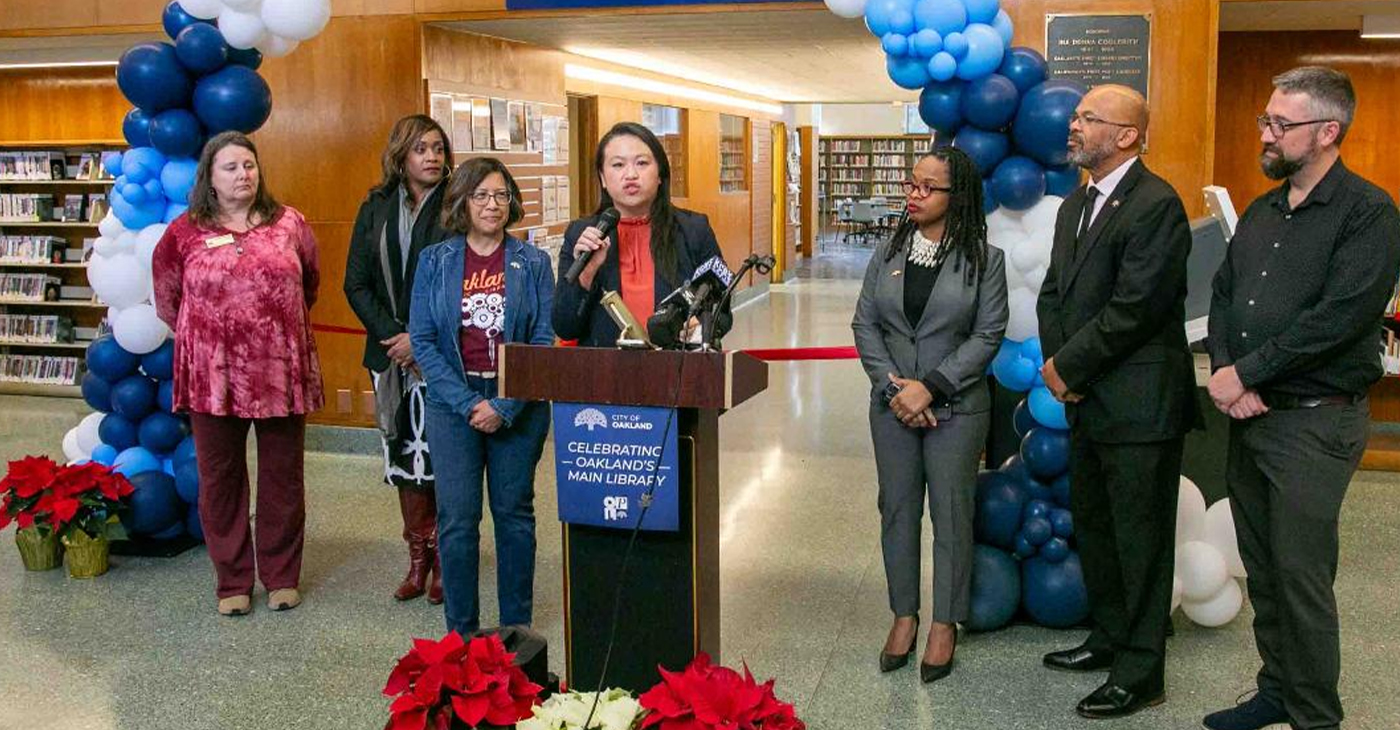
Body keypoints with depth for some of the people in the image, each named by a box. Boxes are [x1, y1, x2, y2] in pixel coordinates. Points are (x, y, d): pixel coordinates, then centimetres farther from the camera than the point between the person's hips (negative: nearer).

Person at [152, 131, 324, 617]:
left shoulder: (289, 224, 3)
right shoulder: (185, 232, 0)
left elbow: (310, 283, 17)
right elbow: (167, 298, 13)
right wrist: (202, 336, 13)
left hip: (281, 371, 1)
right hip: (213, 375, 0)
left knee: (283, 476, 9)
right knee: (221, 478, 8)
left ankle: (282, 576, 24)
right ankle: (232, 581, 22)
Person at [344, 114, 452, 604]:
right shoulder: (376, 210, 10)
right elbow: (356, 284, 7)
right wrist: (392, 335, -6)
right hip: (392, 355, 4)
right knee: (404, 453, 8)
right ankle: (418, 559, 18)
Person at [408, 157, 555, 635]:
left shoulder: (533, 263, 2)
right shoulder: (435, 261, 3)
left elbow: (544, 340, -3)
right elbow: (423, 341, -1)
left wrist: (504, 407, -12)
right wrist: (467, 403, -12)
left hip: (518, 405, 0)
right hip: (453, 403, 0)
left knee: (515, 514, 9)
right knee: (457, 519, -1)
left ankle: (517, 627, 21)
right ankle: (461, 630, 12)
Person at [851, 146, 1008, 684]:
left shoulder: (984, 259, -4)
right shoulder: (888, 254, 6)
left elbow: (988, 335, -8)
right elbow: (864, 324, 4)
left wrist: (930, 387, -15)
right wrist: (892, 385, -9)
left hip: (956, 408, -3)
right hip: (892, 405, 3)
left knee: (951, 513, 3)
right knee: (897, 508, 9)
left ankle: (945, 624, 15)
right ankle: (904, 615, 22)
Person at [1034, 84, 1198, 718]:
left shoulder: (1155, 205, -16)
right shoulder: (1076, 204, 13)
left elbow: (1133, 309, -22)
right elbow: (1053, 292, 14)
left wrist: (1068, 367, -13)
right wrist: (1057, 363, -2)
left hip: (1140, 405, -9)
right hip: (1089, 401, 9)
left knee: (1140, 540, 2)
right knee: (1093, 525, 20)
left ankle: (1140, 674, 13)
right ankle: (1109, 639, 37)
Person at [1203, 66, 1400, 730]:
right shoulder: (1262, 211, 14)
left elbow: (1338, 318, -20)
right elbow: (1222, 294, 11)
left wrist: (1247, 372, -16)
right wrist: (1223, 369, -6)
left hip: (1314, 421, -7)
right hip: (1248, 414, 7)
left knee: (1301, 577, -2)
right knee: (1262, 569, 15)